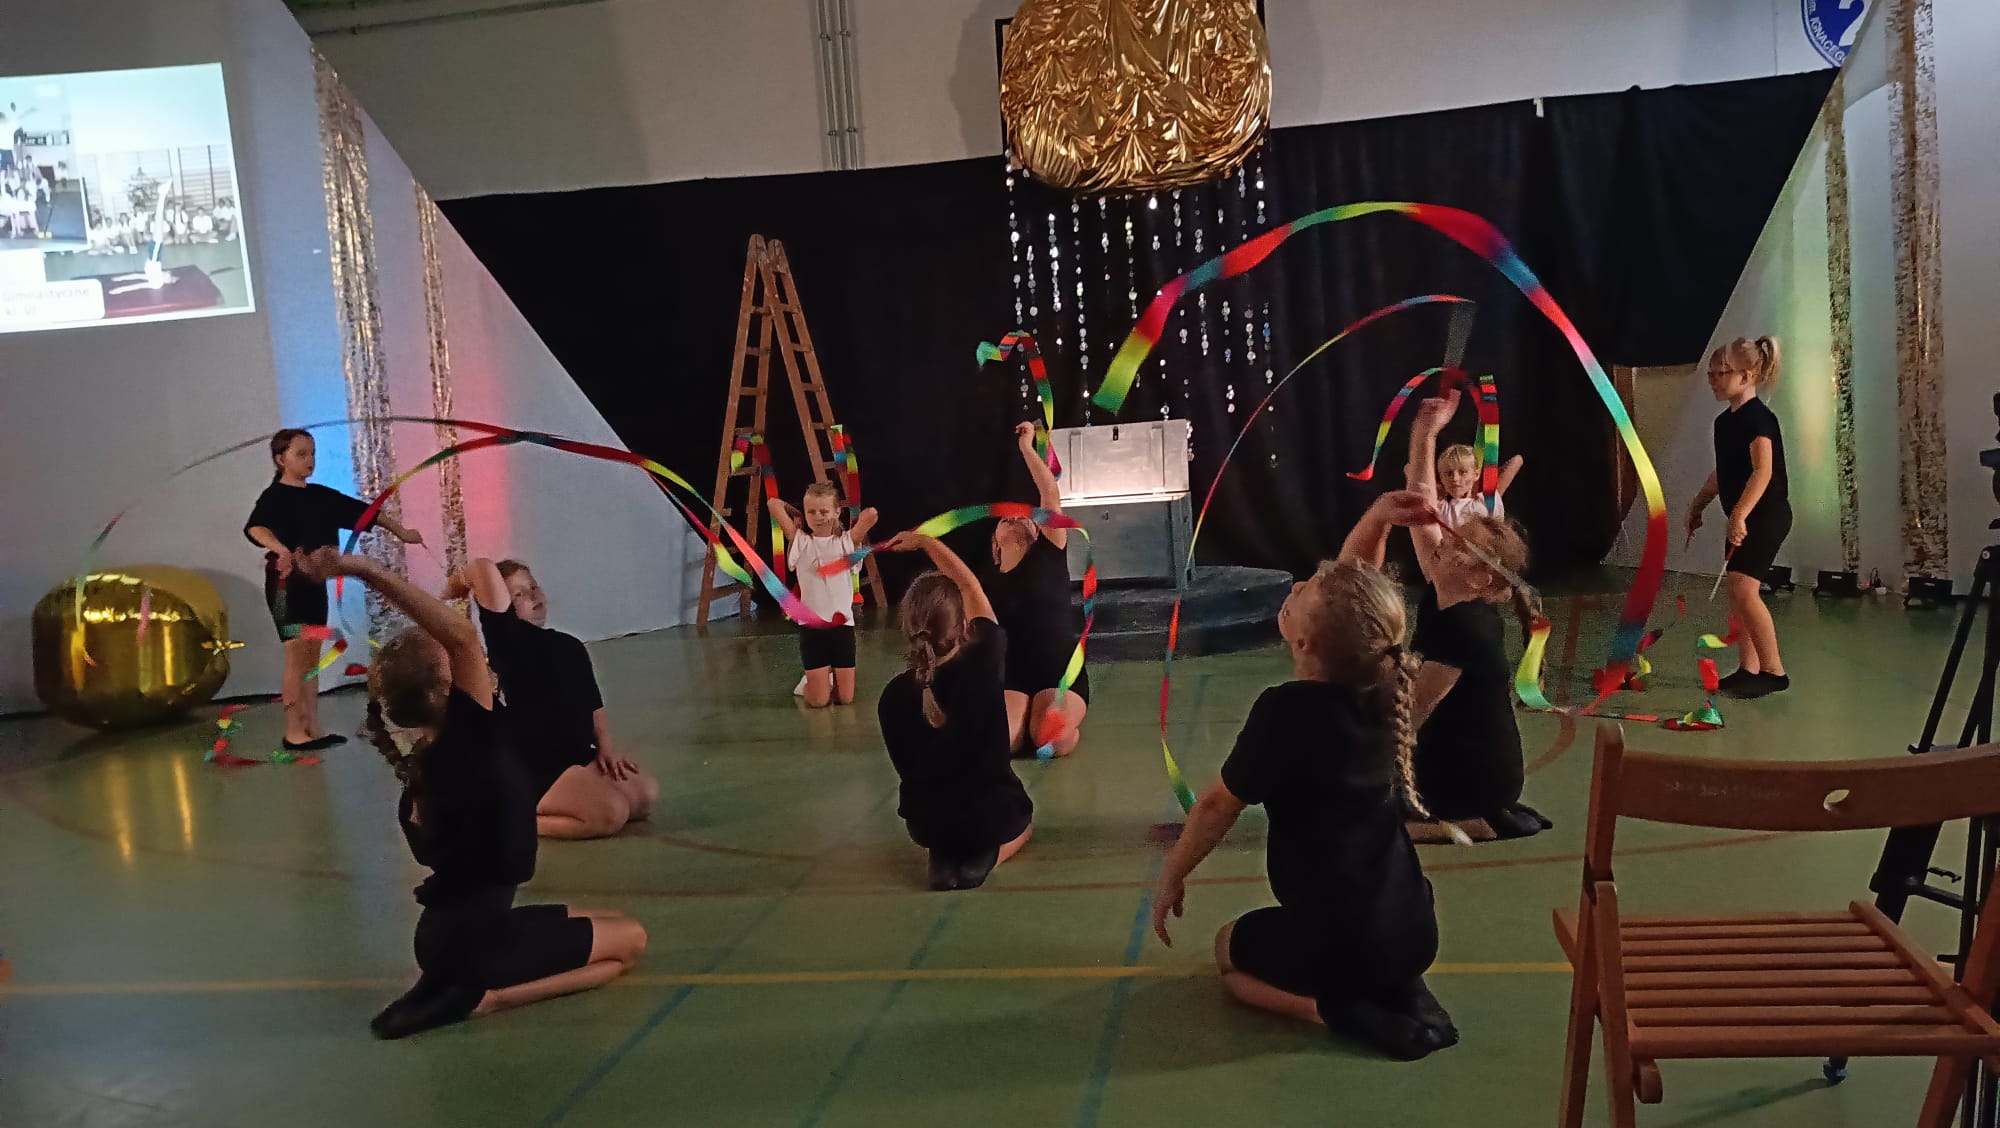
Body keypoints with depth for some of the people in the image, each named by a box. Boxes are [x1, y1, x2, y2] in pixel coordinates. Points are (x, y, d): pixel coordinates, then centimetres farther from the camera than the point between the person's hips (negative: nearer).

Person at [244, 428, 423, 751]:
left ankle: (313, 729, 14)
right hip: (287, 581, -7)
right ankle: (294, 733, 0)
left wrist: (401, 532, 20)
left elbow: (363, 511, 18)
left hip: (314, 581, 8)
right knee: (298, 656, -7)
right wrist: (282, 550, -50)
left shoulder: (320, 495, 12)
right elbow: (255, 528, -30)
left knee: (312, 657, 9)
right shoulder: (274, 496, -11)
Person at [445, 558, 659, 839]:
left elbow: (592, 704, 15)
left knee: (646, 796, -4)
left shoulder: (570, 646, 13)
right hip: (531, 768, -8)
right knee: (611, 814, -22)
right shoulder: (506, 639, -10)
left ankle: (550, 807, 11)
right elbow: (485, 569, -21)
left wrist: (605, 746, 2)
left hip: (578, 755, 8)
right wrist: (460, 583, -3)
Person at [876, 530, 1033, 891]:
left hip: (926, 824, 4)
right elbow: (970, 587, -5)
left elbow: (908, 767, 1)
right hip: (992, 817, -4)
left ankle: (946, 857, 10)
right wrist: (925, 541, 7)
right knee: (1021, 819, 33)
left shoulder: (893, 696, -13)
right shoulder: (983, 664, -20)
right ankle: (984, 857, 3)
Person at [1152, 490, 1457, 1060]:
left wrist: (1170, 878, 3)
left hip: (1339, 943, -6)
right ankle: (1401, 994, 11)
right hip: (1412, 931, 6)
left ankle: (1339, 1008, 1)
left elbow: (1217, 806, -10)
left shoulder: (1286, 710, -23)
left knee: (1231, 948, 26)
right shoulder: (1383, 686, -6)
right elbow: (1348, 590, 11)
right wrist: (1373, 522, -1)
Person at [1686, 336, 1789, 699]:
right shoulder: (1725, 421, 12)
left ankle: (1774, 671, -12)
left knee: (1743, 587, -18)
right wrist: (1697, 506, 25)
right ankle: (1748, 669, 17)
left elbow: (1763, 470, -26)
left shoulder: (1758, 417, -15)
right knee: (1738, 591, 9)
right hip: (1742, 517, 10)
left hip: (1766, 514, -10)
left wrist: (1740, 515, -34)